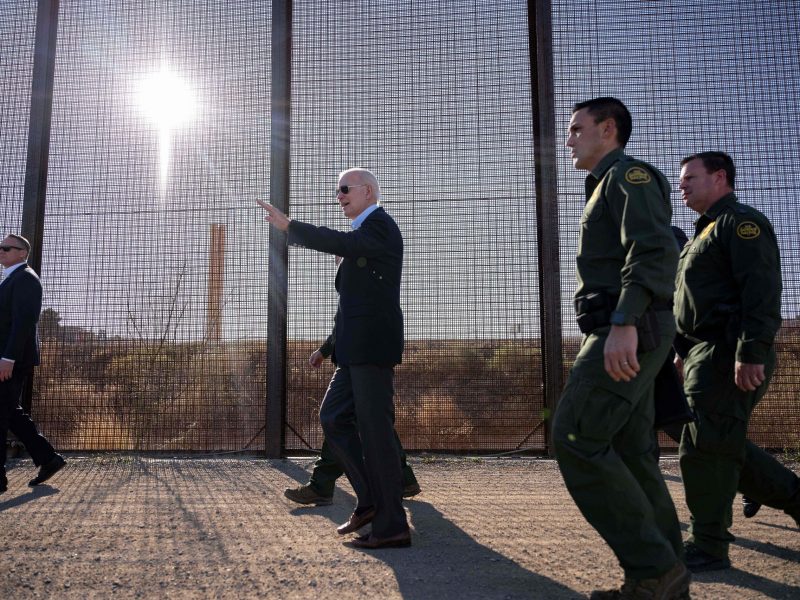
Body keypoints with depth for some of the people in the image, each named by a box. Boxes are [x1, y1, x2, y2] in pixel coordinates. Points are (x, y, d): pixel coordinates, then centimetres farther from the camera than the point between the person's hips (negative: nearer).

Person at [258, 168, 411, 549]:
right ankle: (371, 499, 15)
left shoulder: (380, 225, -8)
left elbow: (342, 244, -26)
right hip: (357, 350, 10)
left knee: (375, 430, -7)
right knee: (333, 418, 9)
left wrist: (288, 225, -22)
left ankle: (392, 525, 1)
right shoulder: (367, 232, 23)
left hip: (372, 346, -10)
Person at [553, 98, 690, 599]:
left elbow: (655, 250, -19)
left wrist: (623, 323, -29)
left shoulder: (629, 174, -3)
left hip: (629, 333, -10)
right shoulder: (609, 186, 28)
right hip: (626, 336, 10)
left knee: (577, 439, -15)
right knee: (630, 451, 8)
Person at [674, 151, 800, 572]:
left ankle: (708, 547, 0)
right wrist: (684, 352, 23)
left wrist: (751, 354, -26)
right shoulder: (705, 233, 25)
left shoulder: (742, 222, -6)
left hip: (730, 357, -10)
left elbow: (762, 292, -18)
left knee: (705, 448, -8)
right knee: (724, 446, 13)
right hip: (705, 356, 10)